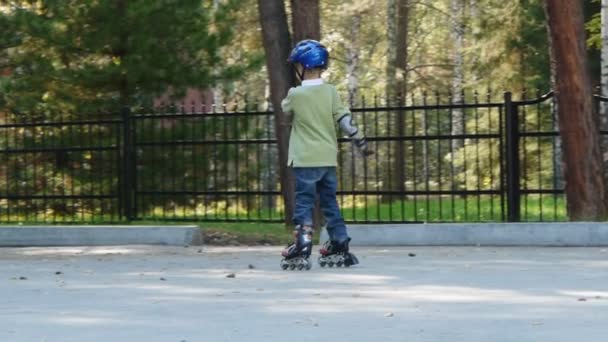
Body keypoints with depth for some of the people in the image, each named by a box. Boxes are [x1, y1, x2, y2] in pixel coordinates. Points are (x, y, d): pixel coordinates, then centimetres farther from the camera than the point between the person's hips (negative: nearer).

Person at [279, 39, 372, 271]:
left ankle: (302, 247, -9)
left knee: (304, 203, -1)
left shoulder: (295, 95, -10)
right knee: (330, 202, 13)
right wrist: (360, 141, 2)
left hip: (305, 159, -4)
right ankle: (340, 245, 13)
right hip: (329, 158, 4)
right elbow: (344, 119, -2)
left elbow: (286, 111, 10)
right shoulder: (330, 92, 1)